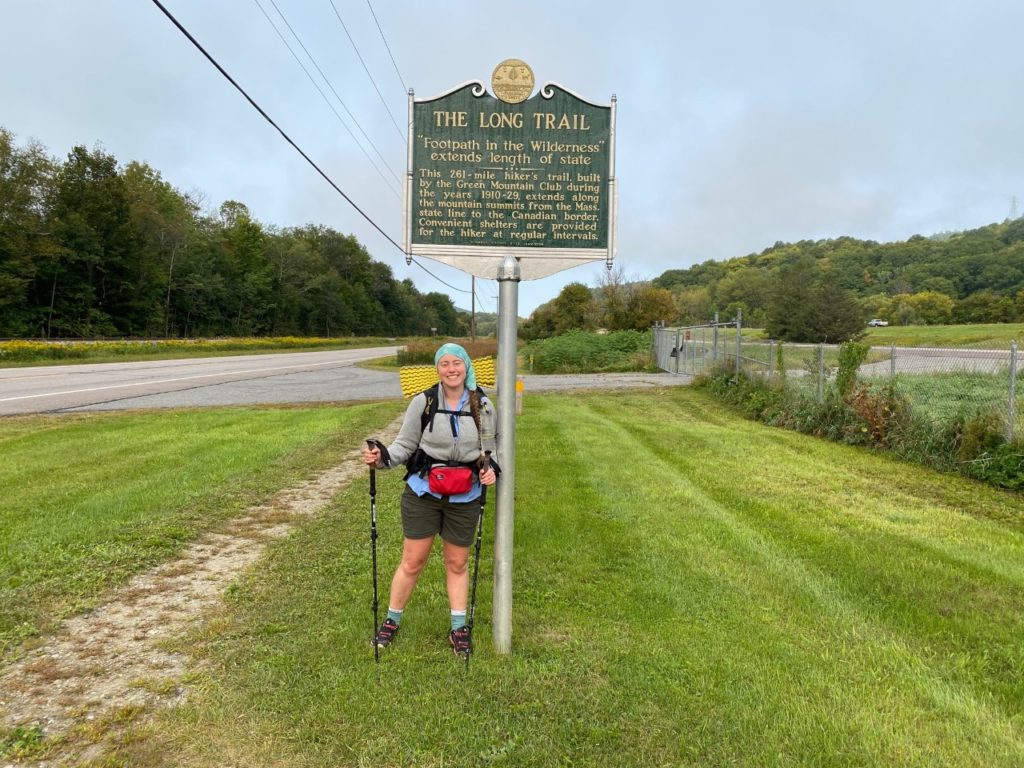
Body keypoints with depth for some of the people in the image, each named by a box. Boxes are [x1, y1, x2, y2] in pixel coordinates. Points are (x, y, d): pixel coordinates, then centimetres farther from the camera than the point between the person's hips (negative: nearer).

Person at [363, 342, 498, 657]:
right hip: (422, 494, -2)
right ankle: (392, 621, 28)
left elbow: (491, 446, 11)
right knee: (412, 562, 6)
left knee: (457, 564, 14)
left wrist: (491, 468, -9)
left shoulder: (483, 406, -2)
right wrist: (382, 457, -23)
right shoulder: (423, 402, -10)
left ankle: (458, 628, 29)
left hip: (464, 499, 2)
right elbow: (405, 444, -4)